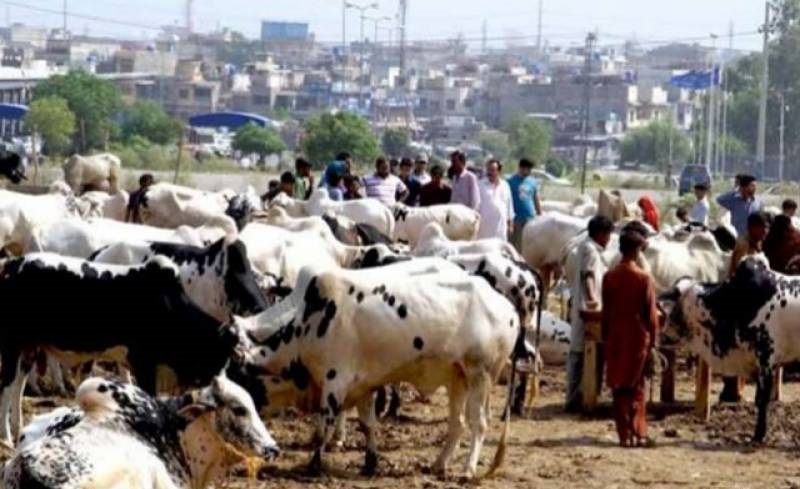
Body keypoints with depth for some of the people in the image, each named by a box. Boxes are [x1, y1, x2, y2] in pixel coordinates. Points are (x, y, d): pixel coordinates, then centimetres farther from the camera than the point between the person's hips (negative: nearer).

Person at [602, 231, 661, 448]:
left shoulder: (609, 277, -1)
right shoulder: (645, 279, -9)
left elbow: (606, 311, 3)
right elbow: (651, 314, -7)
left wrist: (605, 338, 11)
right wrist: (653, 340, 2)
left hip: (615, 338, 2)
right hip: (638, 337, -2)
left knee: (619, 388, 7)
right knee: (637, 388, 6)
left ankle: (625, 434, 5)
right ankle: (638, 433, 2)